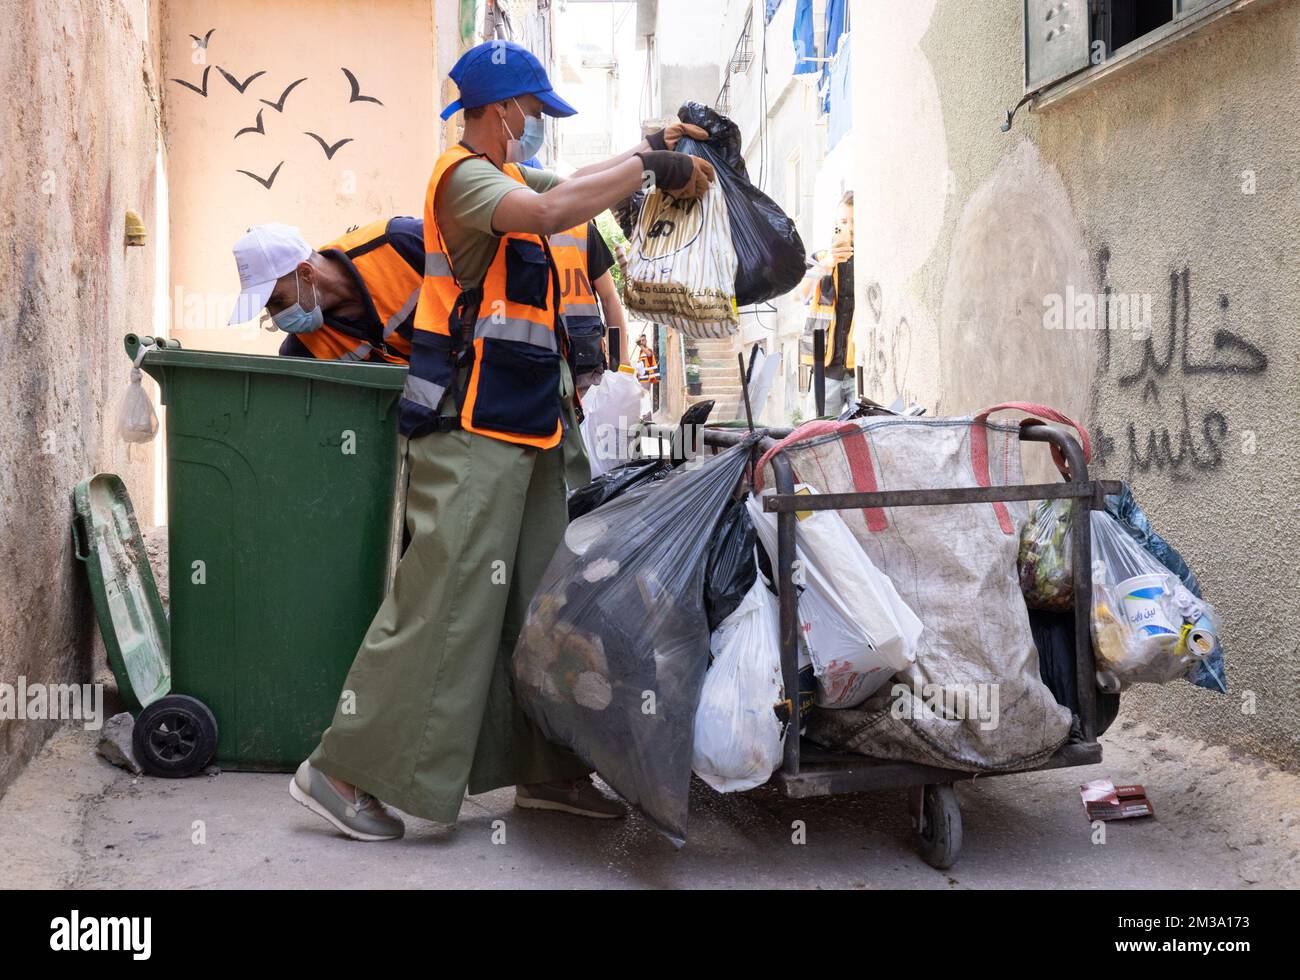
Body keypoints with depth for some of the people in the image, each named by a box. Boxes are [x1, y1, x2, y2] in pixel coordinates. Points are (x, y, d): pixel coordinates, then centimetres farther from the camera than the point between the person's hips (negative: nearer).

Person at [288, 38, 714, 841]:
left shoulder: (507, 175, 18)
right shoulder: (465, 178, -12)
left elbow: (575, 189, 30)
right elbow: (547, 212, -31)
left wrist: (655, 152, 11)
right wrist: (644, 165, -21)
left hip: (524, 434, 10)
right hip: (473, 435, -10)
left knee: (538, 600, 13)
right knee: (443, 603, -11)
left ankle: (547, 770, 22)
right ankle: (343, 769, -4)